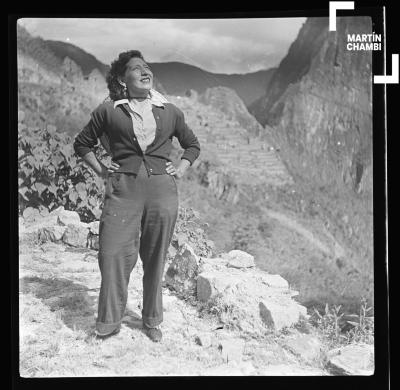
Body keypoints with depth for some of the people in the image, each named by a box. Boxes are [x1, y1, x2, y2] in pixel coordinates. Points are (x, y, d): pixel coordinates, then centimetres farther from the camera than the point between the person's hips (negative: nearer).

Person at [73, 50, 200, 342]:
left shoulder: (170, 112, 12)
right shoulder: (109, 111, 6)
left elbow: (193, 144, 25)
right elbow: (82, 143, 17)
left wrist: (181, 170, 10)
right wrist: (100, 170, 5)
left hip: (163, 189, 1)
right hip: (123, 189, -1)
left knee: (155, 257, 7)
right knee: (113, 253, -6)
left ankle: (152, 321, 23)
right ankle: (109, 321, 11)